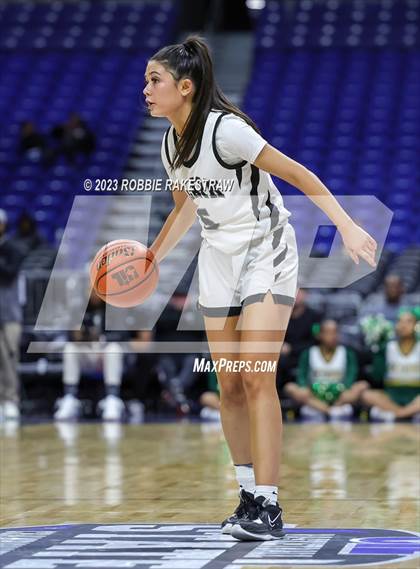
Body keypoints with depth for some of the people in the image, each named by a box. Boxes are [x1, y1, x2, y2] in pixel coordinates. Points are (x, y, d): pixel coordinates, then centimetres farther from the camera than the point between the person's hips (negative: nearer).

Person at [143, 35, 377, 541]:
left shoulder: (226, 129, -21)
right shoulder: (171, 145, 3)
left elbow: (298, 175, -19)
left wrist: (347, 226, -25)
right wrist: (149, 260, 17)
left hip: (267, 253, -7)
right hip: (218, 259, 7)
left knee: (256, 377, -16)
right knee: (228, 385, 4)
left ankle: (268, 507, -14)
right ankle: (249, 494, 13)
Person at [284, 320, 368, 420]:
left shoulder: (347, 353, 8)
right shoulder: (308, 354, 8)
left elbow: (351, 377, -4)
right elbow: (301, 377, -3)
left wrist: (345, 390, -25)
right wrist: (306, 391, -24)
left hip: (339, 396, 0)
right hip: (315, 397, 0)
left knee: (363, 385, -24)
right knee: (289, 387, -26)